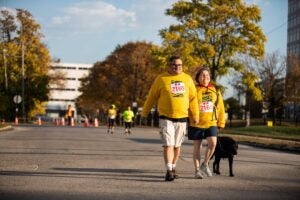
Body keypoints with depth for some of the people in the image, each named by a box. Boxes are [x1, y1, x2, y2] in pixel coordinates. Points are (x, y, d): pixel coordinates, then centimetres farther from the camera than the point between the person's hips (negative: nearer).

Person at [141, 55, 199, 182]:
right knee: (168, 145, -13)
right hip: (166, 118, -3)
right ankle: (169, 171, -15)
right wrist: (144, 112, 8)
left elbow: (193, 98, 11)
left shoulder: (187, 79, 7)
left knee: (177, 146, 14)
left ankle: (173, 168, 28)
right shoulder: (161, 78, -2)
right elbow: (152, 96, 5)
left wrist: (196, 115, 10)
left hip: (182, 118, 3)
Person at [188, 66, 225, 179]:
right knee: (197, 147, 5)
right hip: (196, 124, -2)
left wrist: (221, 122, 8)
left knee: (212, 143, -15)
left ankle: (205, 164, 6)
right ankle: (197, 170, 15)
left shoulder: (215, 91, 8)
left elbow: (220, 107, 11)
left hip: (211, 123, 2)